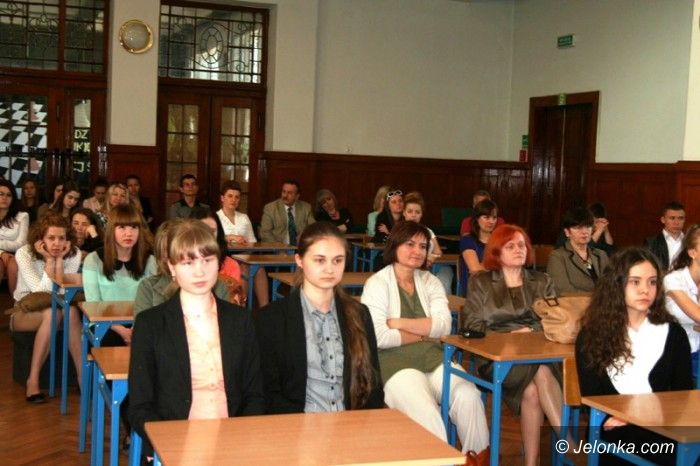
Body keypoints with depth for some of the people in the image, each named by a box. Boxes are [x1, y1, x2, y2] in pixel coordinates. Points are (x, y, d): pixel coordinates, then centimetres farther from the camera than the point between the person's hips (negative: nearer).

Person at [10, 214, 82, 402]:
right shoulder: (24, 253, -16)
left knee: (71, 311, -34)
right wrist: (49, 260, -27)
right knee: (52, 314, -36)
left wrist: (59, 259, -24)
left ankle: (82, 375, -29)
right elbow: (41, 291, -25)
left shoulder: (73, 254, -11)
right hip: (25, 312, -2)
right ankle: (33, 380, -28)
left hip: (54, 308, 2)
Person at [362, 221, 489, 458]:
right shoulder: (377, 283, 0)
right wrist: (423, 333, -3)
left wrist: (399, 323, -9)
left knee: (469, 396, -24)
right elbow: (379, 337, -13)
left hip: (434, 357, 5)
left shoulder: (430, 282, 16)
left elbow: (443, 325, 0)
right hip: (394, 361, -4)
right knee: (427, 414, -31)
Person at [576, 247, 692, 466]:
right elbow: (591, 398, 3)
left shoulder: (673, 334, 13)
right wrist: (614, 421, -18)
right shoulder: (592, 336, 7)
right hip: (613, 438, -2)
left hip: (662, 435, 2)